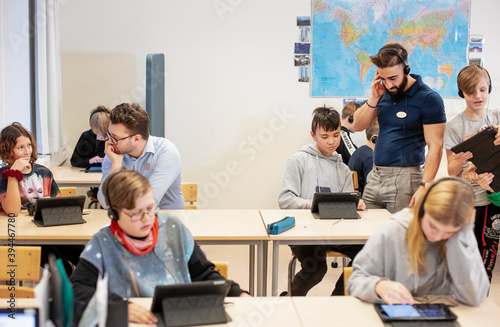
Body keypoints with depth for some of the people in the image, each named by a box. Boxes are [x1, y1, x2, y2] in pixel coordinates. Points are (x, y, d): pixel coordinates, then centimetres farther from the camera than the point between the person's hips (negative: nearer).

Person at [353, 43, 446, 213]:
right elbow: (358, 125, 12)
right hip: (375, 175, 6)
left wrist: (424, 186, -21)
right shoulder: (384, 92, 10)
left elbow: (435, 146, -13)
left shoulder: (429, 99, -9)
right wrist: (374, 98, -3)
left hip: (404, 178, -6)